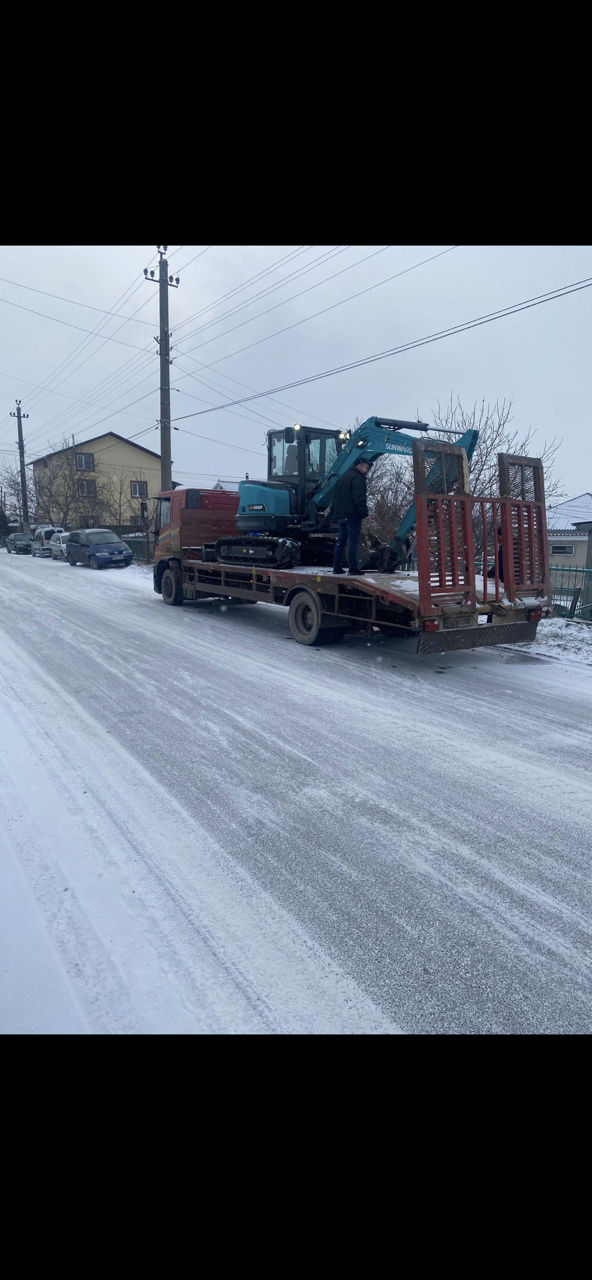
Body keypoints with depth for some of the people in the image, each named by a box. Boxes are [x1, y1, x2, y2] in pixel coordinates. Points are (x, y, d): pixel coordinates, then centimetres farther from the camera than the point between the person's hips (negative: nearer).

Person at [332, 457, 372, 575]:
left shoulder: (344, 477, 22)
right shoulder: (357, 478, -9)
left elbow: (336, 498, 25)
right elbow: (359, 498, -19)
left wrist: (336, 513, 25)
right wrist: (364, 514, -19)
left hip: (340, 515, 9)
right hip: (352, 515, -9)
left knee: (341, 540, 12)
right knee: (353, 541, -7)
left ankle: (337, 567, 13)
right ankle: (353, 569, -8)